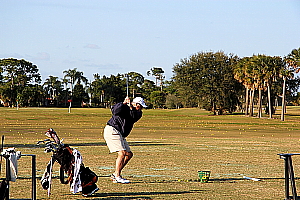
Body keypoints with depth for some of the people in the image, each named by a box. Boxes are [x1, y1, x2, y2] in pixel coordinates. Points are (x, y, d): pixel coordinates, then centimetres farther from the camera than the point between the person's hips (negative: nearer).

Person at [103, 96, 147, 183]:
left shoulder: (138, 112, 10)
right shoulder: (124, 107, -11)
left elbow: (135, 117, -13)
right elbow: (115, 111, -29)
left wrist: (131, 108, -22)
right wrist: (124, 103, -32)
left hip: (120, 135, 9)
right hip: (112, 130, -9)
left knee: (129, 154, 11)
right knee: (122, 152, -20)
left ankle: (115, 175, 14)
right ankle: (117, 176, -22)